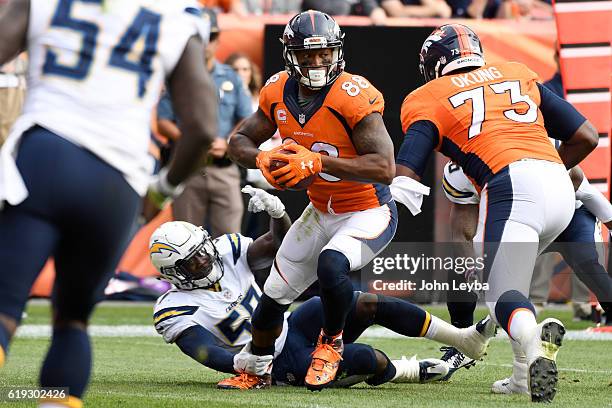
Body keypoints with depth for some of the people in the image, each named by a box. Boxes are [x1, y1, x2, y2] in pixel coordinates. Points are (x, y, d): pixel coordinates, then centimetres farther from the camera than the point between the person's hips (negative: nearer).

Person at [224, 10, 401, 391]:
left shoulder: (353, 96, -26)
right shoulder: (279, 93, -6)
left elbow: (385, 168, -31)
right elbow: (239, 142, 6)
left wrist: (316, 162, -37)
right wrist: (264, 159, -18)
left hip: (368, 214, -7)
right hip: (321, 212, 7)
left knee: (331, 265, -33)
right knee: (275, 294, 13)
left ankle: (331, 343, -3)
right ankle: (256, 372, 39)